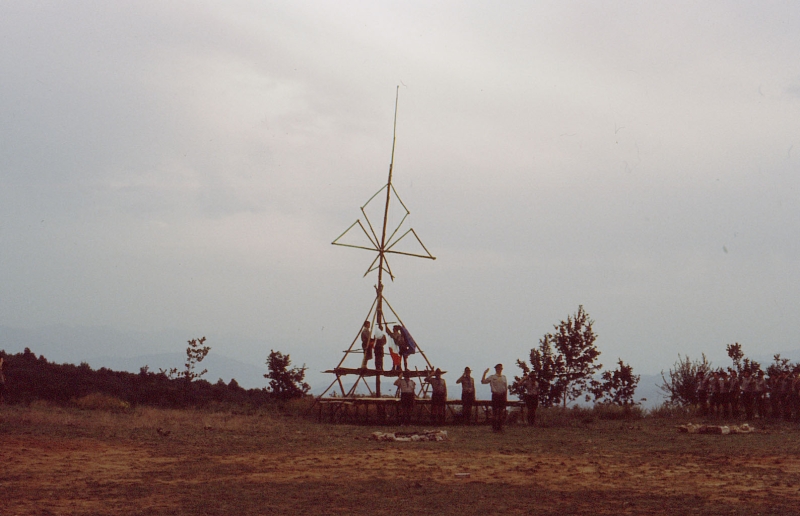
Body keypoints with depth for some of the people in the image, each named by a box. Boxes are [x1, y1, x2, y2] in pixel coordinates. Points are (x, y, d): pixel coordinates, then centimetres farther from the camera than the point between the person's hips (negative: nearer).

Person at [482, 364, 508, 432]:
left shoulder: (504, 377, 11)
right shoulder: (492, 377, 3)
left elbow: (506, 387, 13)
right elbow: (483, 381, -2)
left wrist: (506, 396, 7)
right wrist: (484, 373, -9)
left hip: (502, 395, 3)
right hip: (495, 395, -3)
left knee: (501, 411, 5)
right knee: (495, 411, -3)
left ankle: (500, 427, 13)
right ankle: (494, 427, 2)